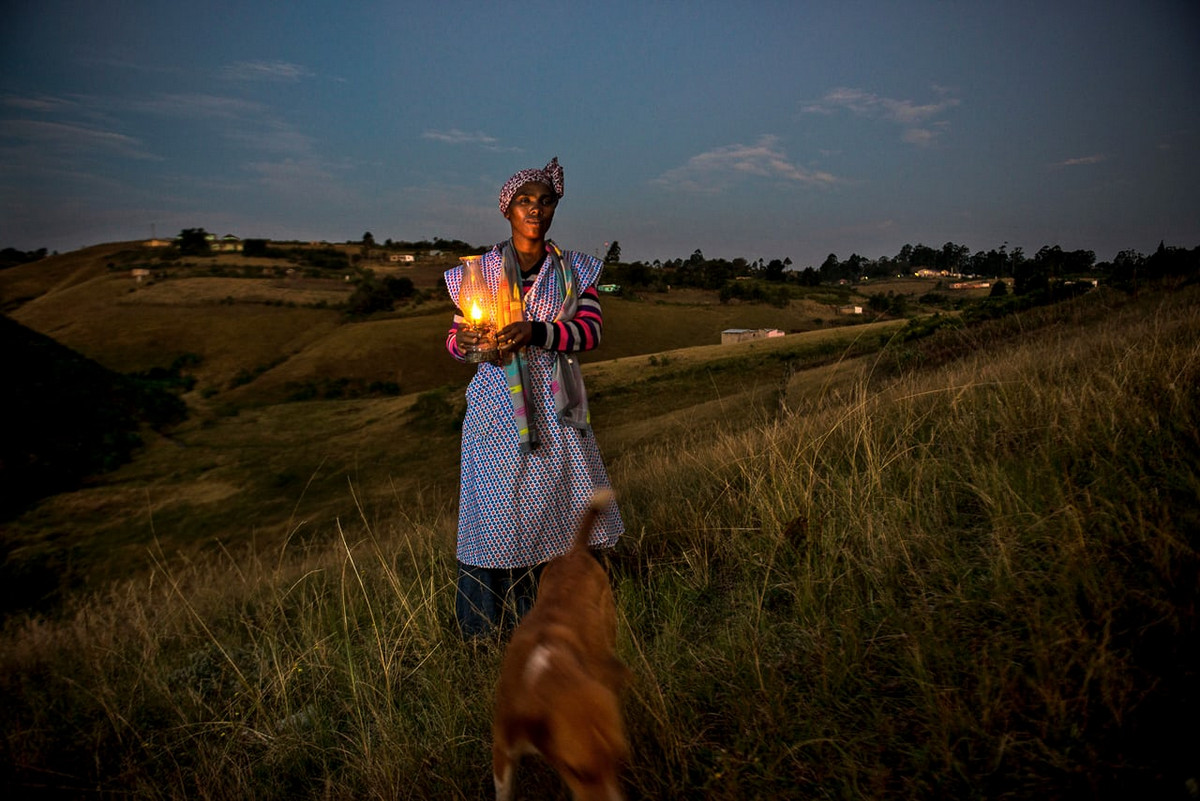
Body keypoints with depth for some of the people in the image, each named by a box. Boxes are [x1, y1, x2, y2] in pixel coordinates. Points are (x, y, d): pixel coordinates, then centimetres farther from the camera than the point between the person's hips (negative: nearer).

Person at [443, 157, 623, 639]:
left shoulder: (576, 270, 8)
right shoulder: (479, 270, 7)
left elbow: (591, 329, -5)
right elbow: (455, 337, 6)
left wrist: (537, 332, -22)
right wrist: (464, 341, -18)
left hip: (554, 409, 1)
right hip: (498, 405, -1)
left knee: (558, 503, 3)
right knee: (495, 506, -1)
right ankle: (484, 625, 15)